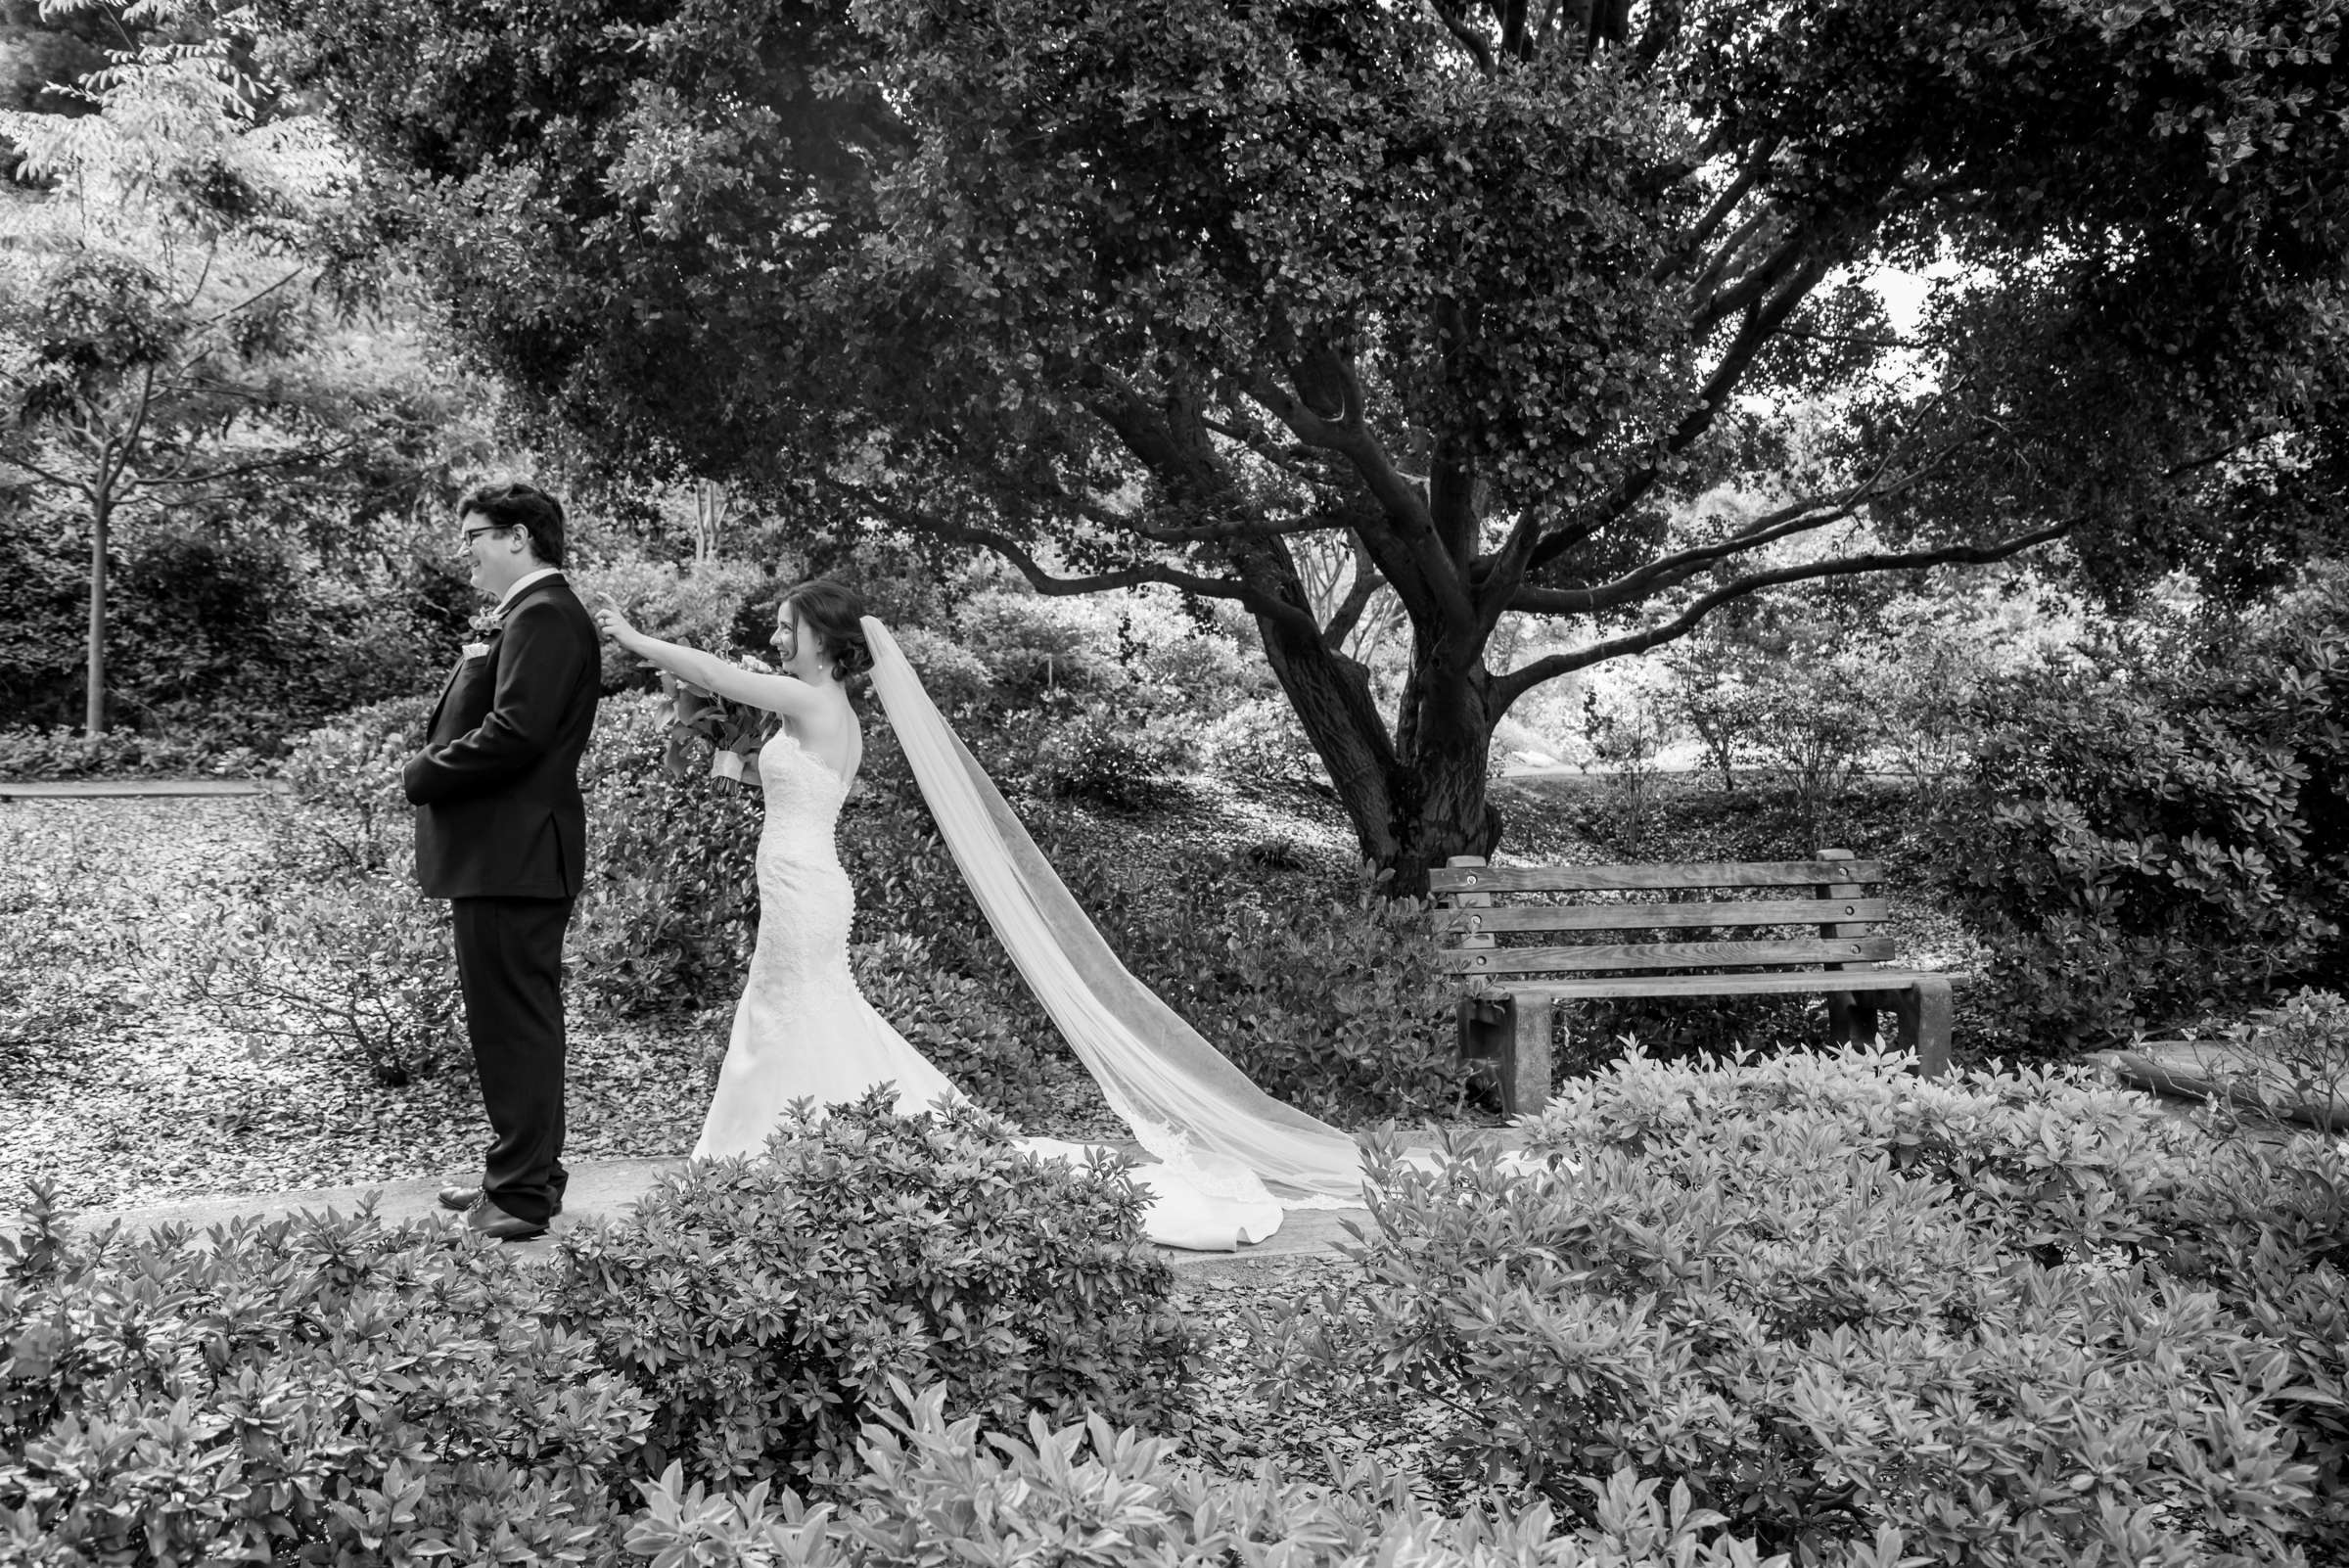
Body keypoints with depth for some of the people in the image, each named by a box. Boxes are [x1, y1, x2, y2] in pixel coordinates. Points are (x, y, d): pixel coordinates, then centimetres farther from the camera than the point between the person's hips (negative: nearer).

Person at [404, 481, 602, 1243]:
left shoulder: (543, 617, -15)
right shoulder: (528, 614, 18)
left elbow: (515, 731, -24)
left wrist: (425, 773, -12)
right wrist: (434, 766, 5)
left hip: (511, 858, -11)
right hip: (503, 854, 11)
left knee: (514, 1021, -5)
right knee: (514, 1021, 17)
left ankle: (523, 1194, 2)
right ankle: (521, 1173, 28)